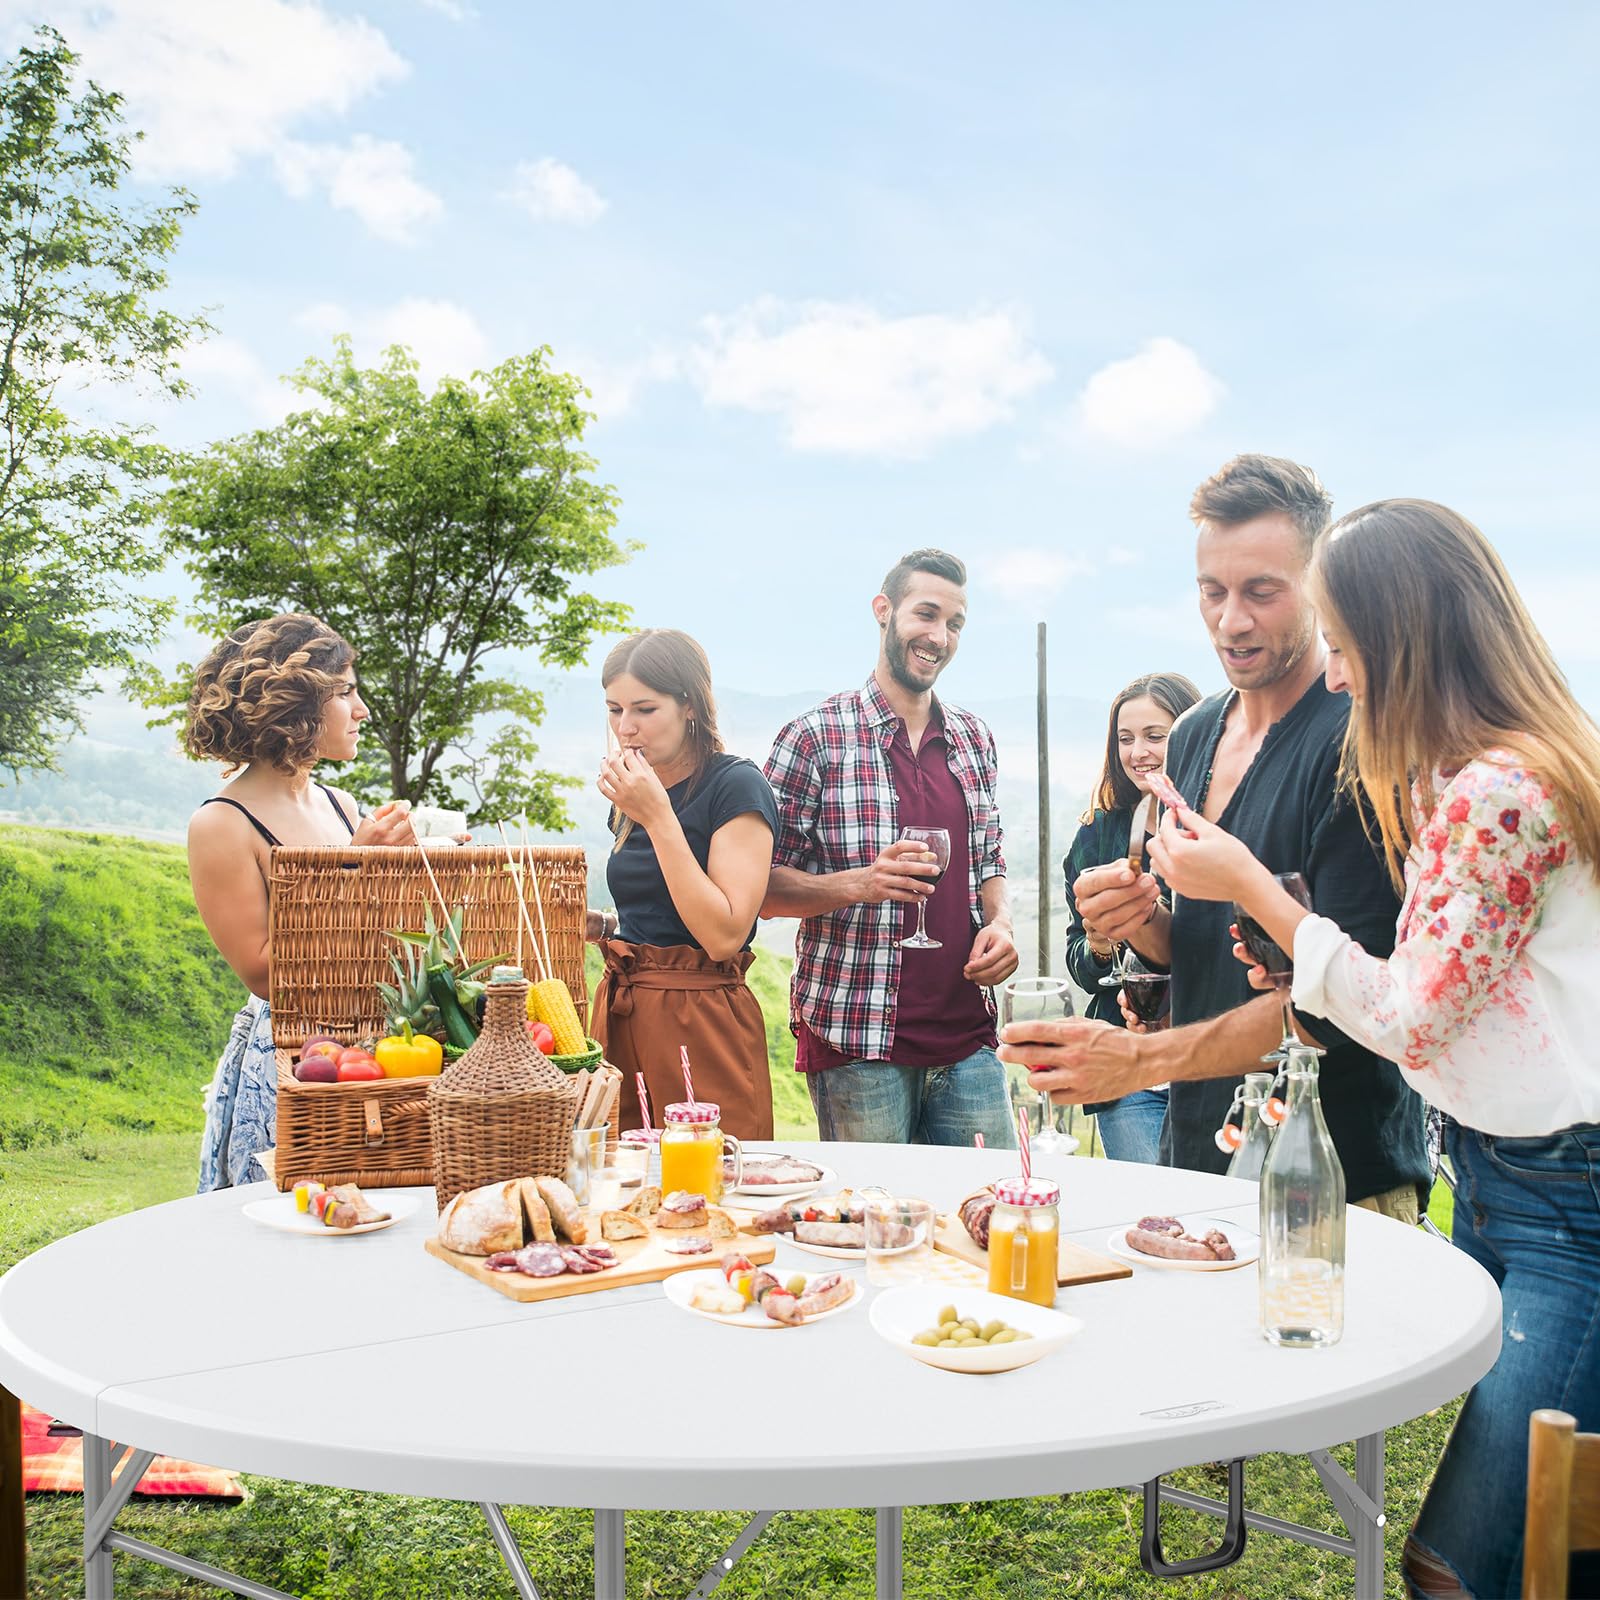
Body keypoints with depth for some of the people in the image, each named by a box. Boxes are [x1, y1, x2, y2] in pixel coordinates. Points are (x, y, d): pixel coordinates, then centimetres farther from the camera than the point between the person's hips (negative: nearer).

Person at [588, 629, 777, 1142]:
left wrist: (658, 817, -18)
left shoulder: (736, 785, -10)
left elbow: (723, 936, -20)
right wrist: (598, 925, 4)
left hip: (702, 1021, -7)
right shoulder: (630, 796, 13)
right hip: (621, 1015, 7)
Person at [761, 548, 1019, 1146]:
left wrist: (999, 921, 1)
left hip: (967, 1038, 5)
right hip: (854, 1040, -5)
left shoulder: (975, 739, 13)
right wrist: (856, 883, -20)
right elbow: (762, 886, -4)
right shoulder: (815, 737, -4)